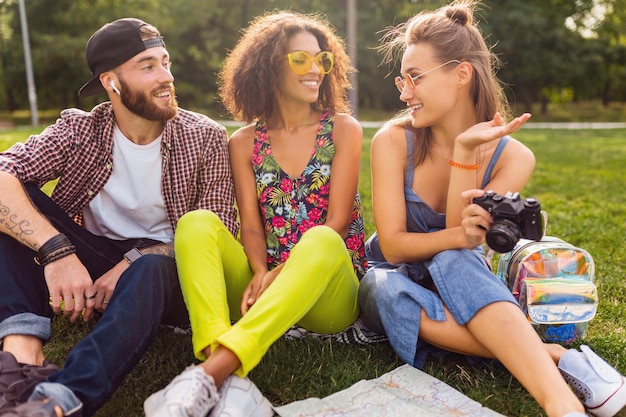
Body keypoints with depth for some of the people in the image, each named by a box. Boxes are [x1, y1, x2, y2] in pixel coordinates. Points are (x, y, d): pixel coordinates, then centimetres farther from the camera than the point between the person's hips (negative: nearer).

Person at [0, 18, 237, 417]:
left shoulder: (205, 138, -6)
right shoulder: (79, 131, -5)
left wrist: (135, 262, -22)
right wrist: (56, 249, -36)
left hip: (164, 277, -2)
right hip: (85, 267, 2)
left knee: (149, 270, -36)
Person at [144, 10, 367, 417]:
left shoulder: (344, 129, 3)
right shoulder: (244, 142, 9)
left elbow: (336, 220, -6)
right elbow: (250, 225, 0)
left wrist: (281, 272, -19)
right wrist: (260, 274, -21)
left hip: (329, 294, -2)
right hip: (265, 290, 2)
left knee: (321, 241, -35)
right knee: (197, 223, -21)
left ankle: (211, 371, -43)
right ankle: (230, 379, -40)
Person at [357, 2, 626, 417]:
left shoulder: (512, 157, -12)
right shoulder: (393, 140, -15)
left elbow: (461, 248, -21)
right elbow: (392, 245, -18)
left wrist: (464, 153, -30)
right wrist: (458, 236, -37)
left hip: (463, 281, 0)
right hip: (396, 281, 0)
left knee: (453, 261, -37)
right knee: (388, 290, -38)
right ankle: (559, 358, -37)